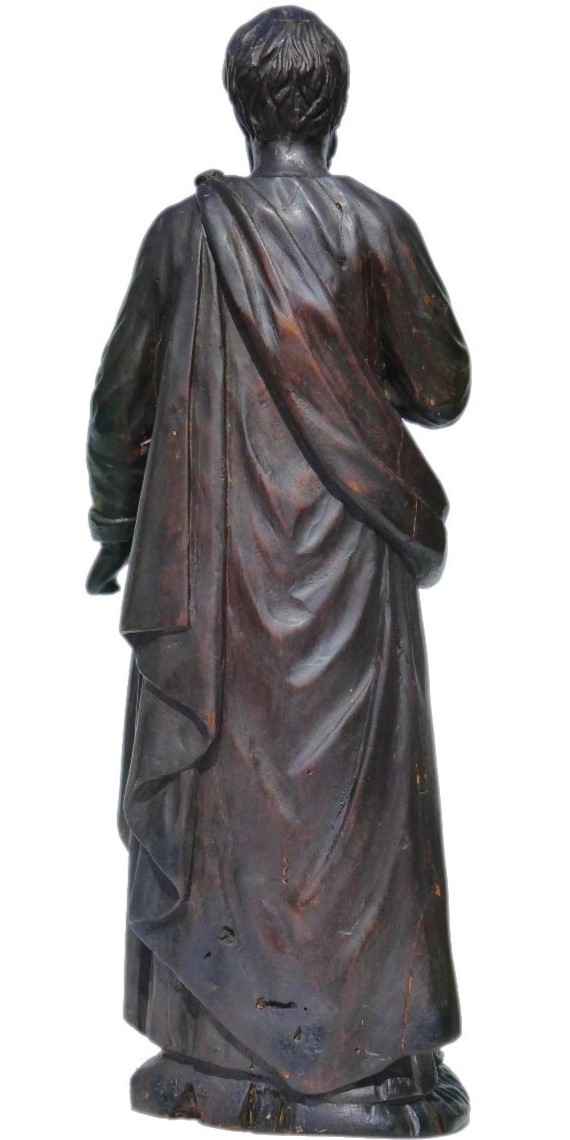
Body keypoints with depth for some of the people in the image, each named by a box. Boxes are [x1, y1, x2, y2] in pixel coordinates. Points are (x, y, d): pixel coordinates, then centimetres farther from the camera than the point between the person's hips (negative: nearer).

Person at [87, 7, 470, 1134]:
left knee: (217, 783, 10)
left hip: (211, 562, 1)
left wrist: (116, 523, 18)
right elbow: (441, 390, 1)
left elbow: (120, 398, 5)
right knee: (354, 789, 6)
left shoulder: (183, 234, -1)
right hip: (346, 561, -1)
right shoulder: (377, 228, -4)